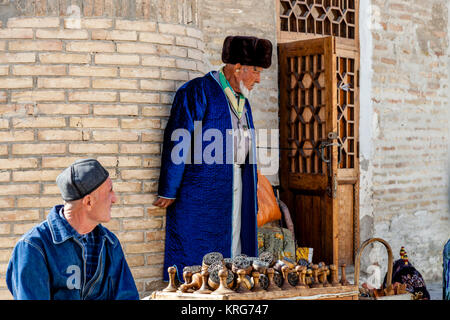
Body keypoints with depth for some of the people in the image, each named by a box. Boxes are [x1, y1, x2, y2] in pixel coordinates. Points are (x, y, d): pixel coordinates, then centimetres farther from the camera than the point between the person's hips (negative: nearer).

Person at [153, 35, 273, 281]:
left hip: (237, 190, 8)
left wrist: (253, 195, 19)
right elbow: (177, 144, -12)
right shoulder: (197, 92, -8)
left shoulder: (242, 101, 18)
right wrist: (168, 192, -14)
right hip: (201, 193, -7)